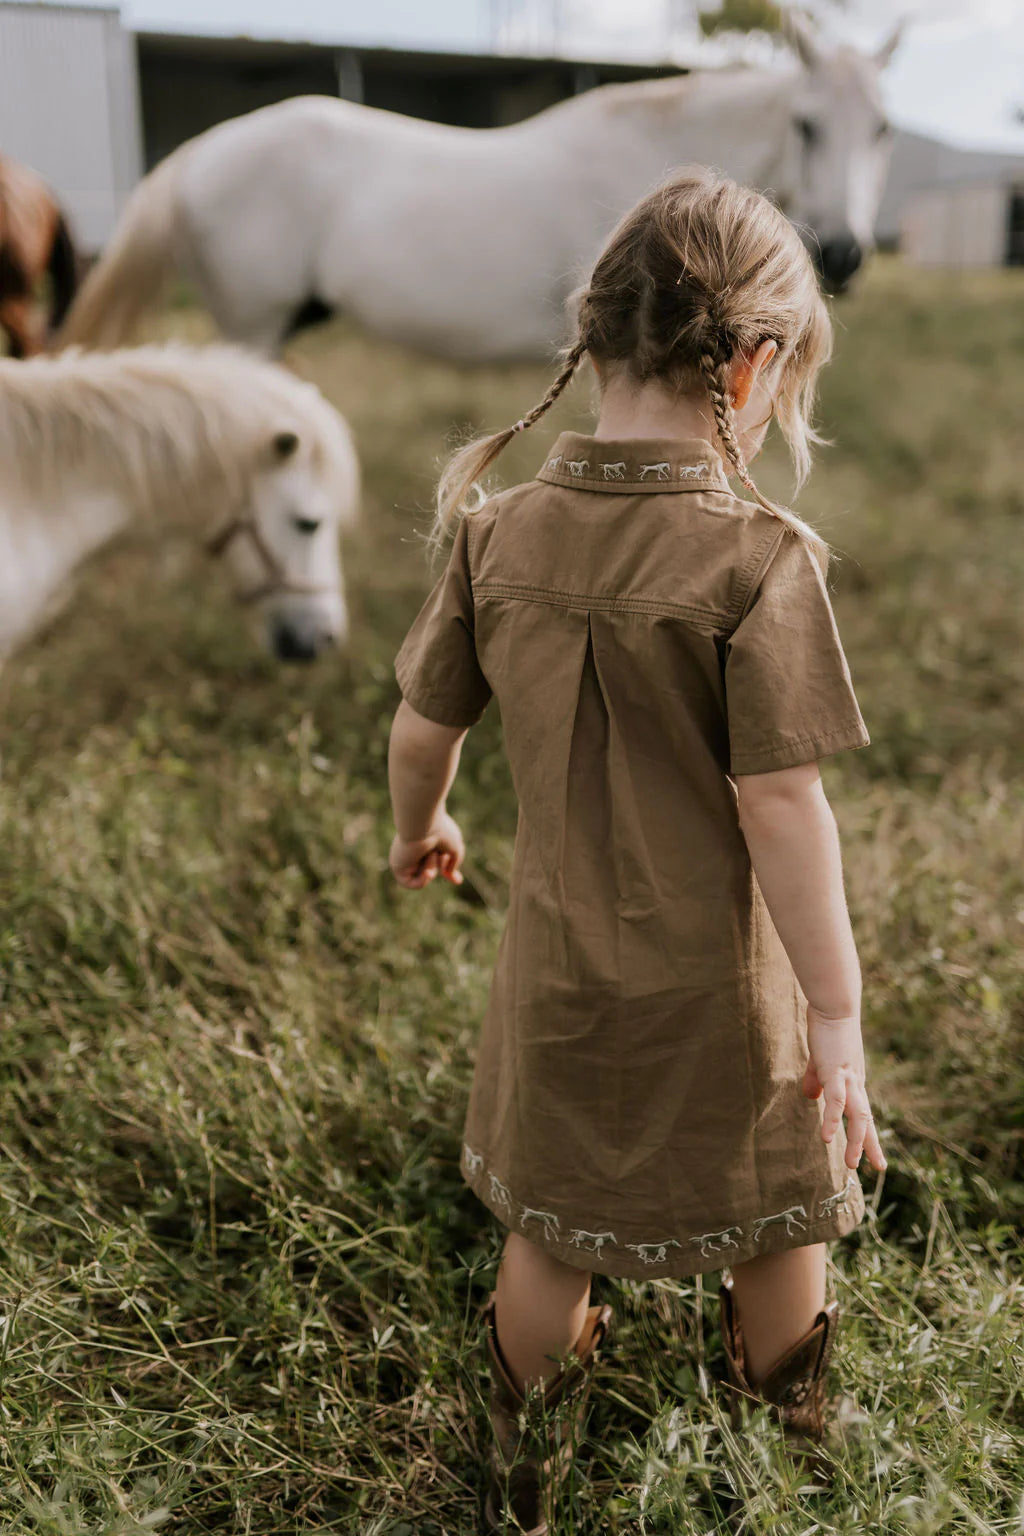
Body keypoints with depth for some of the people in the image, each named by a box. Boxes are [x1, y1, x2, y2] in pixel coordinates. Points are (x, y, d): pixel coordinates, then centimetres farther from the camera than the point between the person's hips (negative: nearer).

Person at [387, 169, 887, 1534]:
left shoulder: (499, 531, -9)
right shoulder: (760, 559, -23)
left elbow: (422, 728, 1)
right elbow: (782, 813, -22)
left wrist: (418, 831, 22)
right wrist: (837, 1021, -12)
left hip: (559, 965, 4)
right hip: (715, 988, -3)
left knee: (550, 1230, 24)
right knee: (777, 1222, 23)